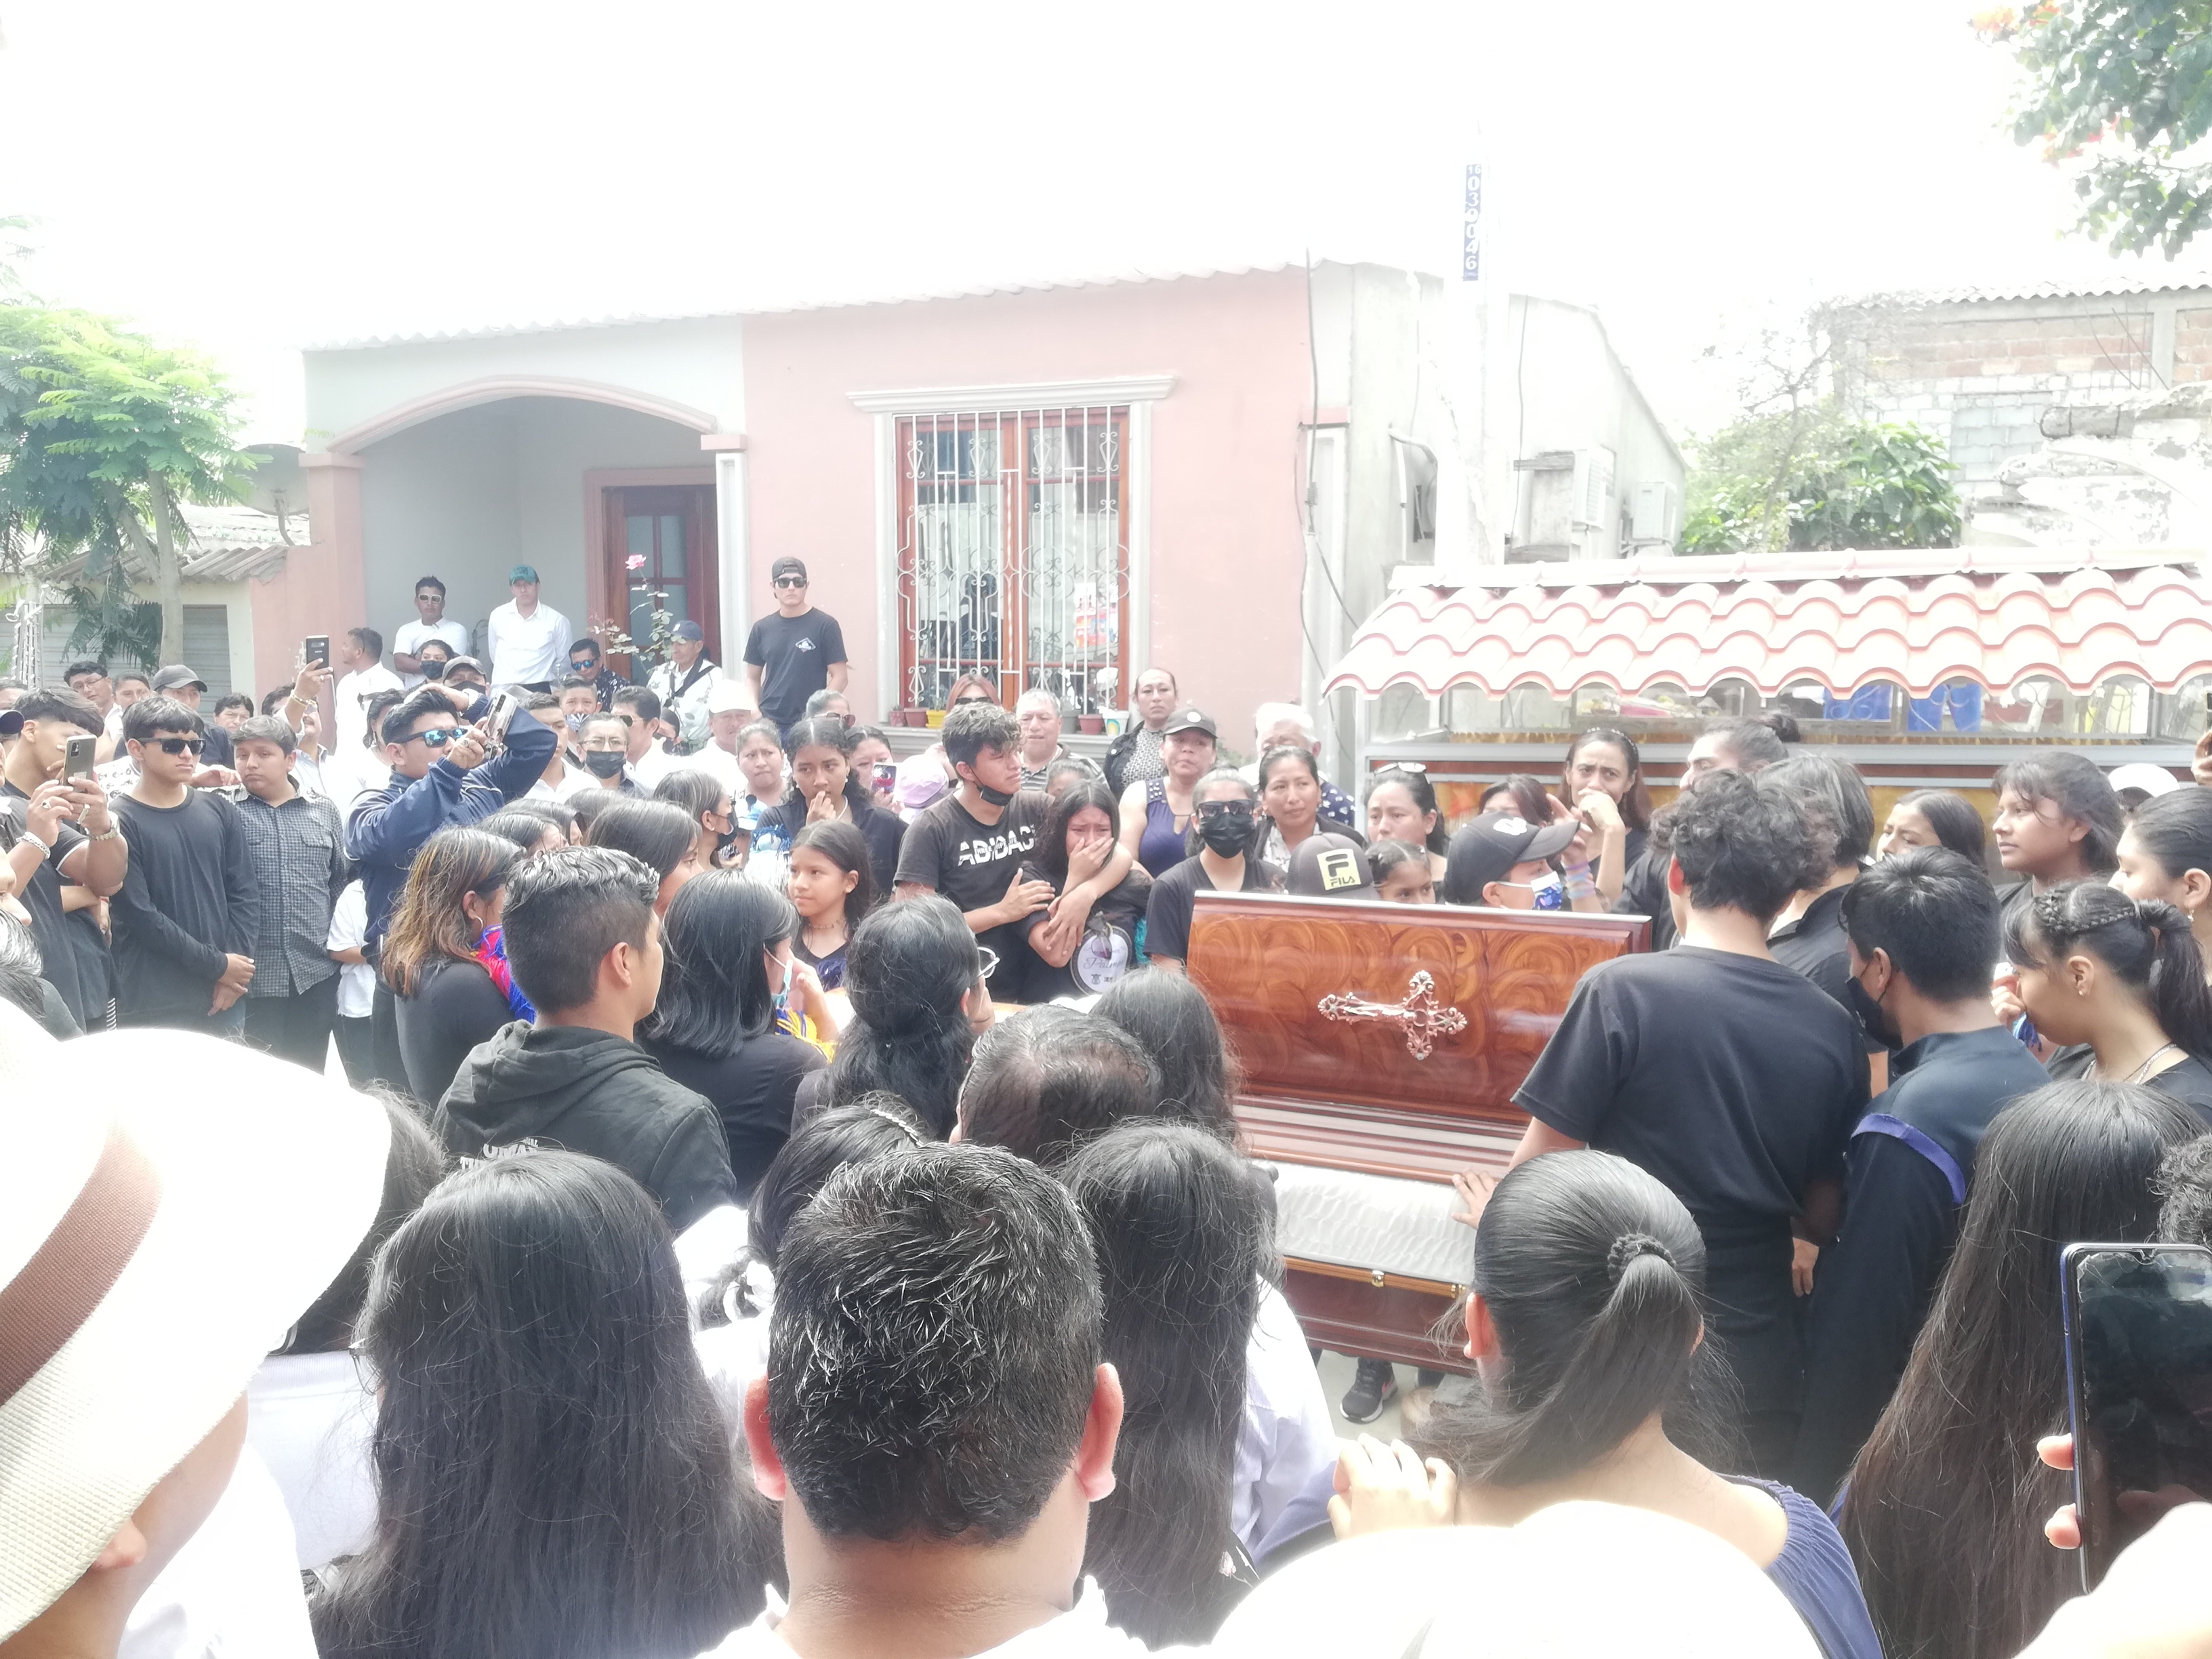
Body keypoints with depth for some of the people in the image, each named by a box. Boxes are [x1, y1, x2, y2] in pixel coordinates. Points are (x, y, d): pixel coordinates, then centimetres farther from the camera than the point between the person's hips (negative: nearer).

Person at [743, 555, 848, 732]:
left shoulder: (825, 625, -2)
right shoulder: (762, 629, 10)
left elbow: (839, 677, -2)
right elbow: (753, 678, 17)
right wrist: (753, 709, -1)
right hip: (768, 724, 4)